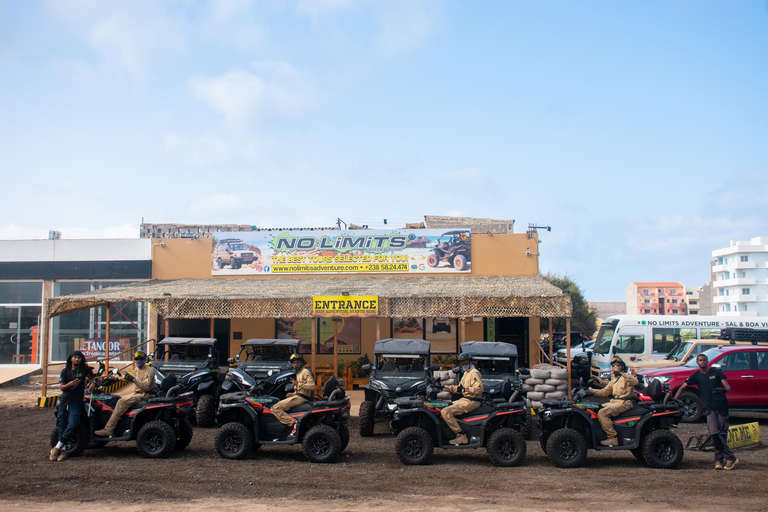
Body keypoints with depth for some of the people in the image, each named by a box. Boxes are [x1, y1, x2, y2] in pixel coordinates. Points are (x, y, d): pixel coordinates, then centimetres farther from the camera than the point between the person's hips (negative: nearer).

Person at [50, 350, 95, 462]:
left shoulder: (84, 369, 4)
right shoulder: (65, 371, 5)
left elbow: (90, 377, 24)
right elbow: (61, 386, -1)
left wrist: (91, 383, 2)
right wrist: (69, 384, -22)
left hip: (76, 402, -2)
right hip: (64, 401, 2)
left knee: (72, 424, -17)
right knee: (61, 425, 0)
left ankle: (57, 447, -9)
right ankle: (63, 450, 4)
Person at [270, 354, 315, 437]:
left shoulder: (305, 372, -4)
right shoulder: (298, 373, 26)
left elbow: (312, 386, -17)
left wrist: (298, 384, -18)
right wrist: (292, 394, 15)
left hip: (301, 398, -11)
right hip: (298, 396, 11)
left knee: (275, 408, -20)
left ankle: (293, 423, -30)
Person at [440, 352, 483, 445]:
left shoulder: (474, 373, -10)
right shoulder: (466, 373, 23)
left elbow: (479, 389, -23)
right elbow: (459, 389, 28)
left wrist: (465, 389, -32)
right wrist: (445, 387, 20)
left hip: (471, 402, -11)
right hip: (465, 399, 11)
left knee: (445, 412, -21)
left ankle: (461, 436, -22)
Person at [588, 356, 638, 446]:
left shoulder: (626, 377, 0)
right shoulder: (614, 380, 25)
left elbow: (635, 381, -23)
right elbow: (605, 392, 24)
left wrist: (622, 373, -34)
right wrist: (591, 390, 11)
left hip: (624, 403, -9)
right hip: (614, 402, 9)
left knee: (602, 413, -27)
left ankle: (612, 437, -27)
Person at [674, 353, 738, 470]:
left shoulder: (716, 372, 7)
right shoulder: (696, 376, 10)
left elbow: (728, 386, -1)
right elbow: (682, 387, 10)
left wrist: (724, 390, -24)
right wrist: (674, 400, 0)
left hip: (722, 406, 0)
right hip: (709, 408, 0)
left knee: (722, 434, 0)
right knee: (714, 434, -13)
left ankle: (718, 460, 8)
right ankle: (731, 458, -7)